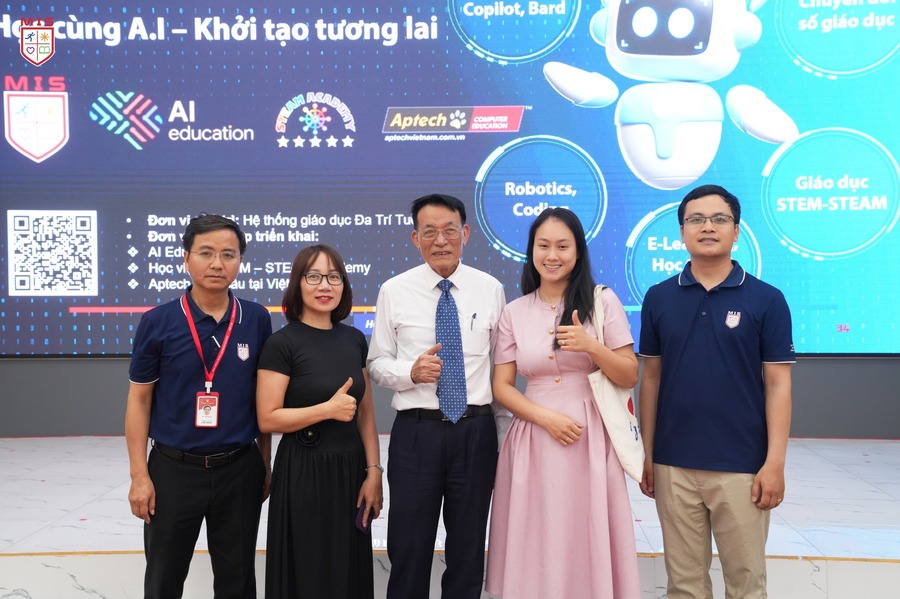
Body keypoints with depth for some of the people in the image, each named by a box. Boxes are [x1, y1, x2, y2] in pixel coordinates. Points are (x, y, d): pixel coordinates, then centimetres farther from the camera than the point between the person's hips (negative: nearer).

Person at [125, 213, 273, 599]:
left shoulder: (257, 320, -2)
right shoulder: (157, 322, -7)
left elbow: (263, 396, 6)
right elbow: (139, 400, -2)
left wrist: (264, 463, 7)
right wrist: (139, 475, -6)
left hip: (239, 469, 1)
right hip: (174, 469, -1)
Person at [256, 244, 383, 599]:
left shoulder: (354, 340, 6)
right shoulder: (282, 344, -10)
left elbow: (365, 413, 9)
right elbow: (267, 419, -13)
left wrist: (373, 471, 1)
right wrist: (328, 409, -19)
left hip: (350, 470, 5)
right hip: (304, 474, -5)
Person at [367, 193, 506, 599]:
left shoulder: (490, 289, 2)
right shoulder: (394, 291, -1)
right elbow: (377, 363, 4)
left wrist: (505, 433, 6)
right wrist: (411, 372, -17)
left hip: (476, 430, 1)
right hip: (416, 431, -1)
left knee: (468, 546, 14)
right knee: (409, 545, 8)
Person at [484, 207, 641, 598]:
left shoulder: (603, 301, 1)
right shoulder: (514, 313, 6)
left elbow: (629, 377, 0)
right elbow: (502, 387, 4)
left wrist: (591, 346, -17)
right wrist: (546, 417, -11)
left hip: (591, 439, -1)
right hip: (534, 440, 2)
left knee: (588, 543, 2)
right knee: (537, 544, 6)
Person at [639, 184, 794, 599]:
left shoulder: (766, 299, -3)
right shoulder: (659, 298, 3)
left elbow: (777, 383, -3)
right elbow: (651, 378, 7)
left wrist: (775, 461, -9)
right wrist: (646, 454, 5)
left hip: (742, 466, -2)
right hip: (673, 464, 2)